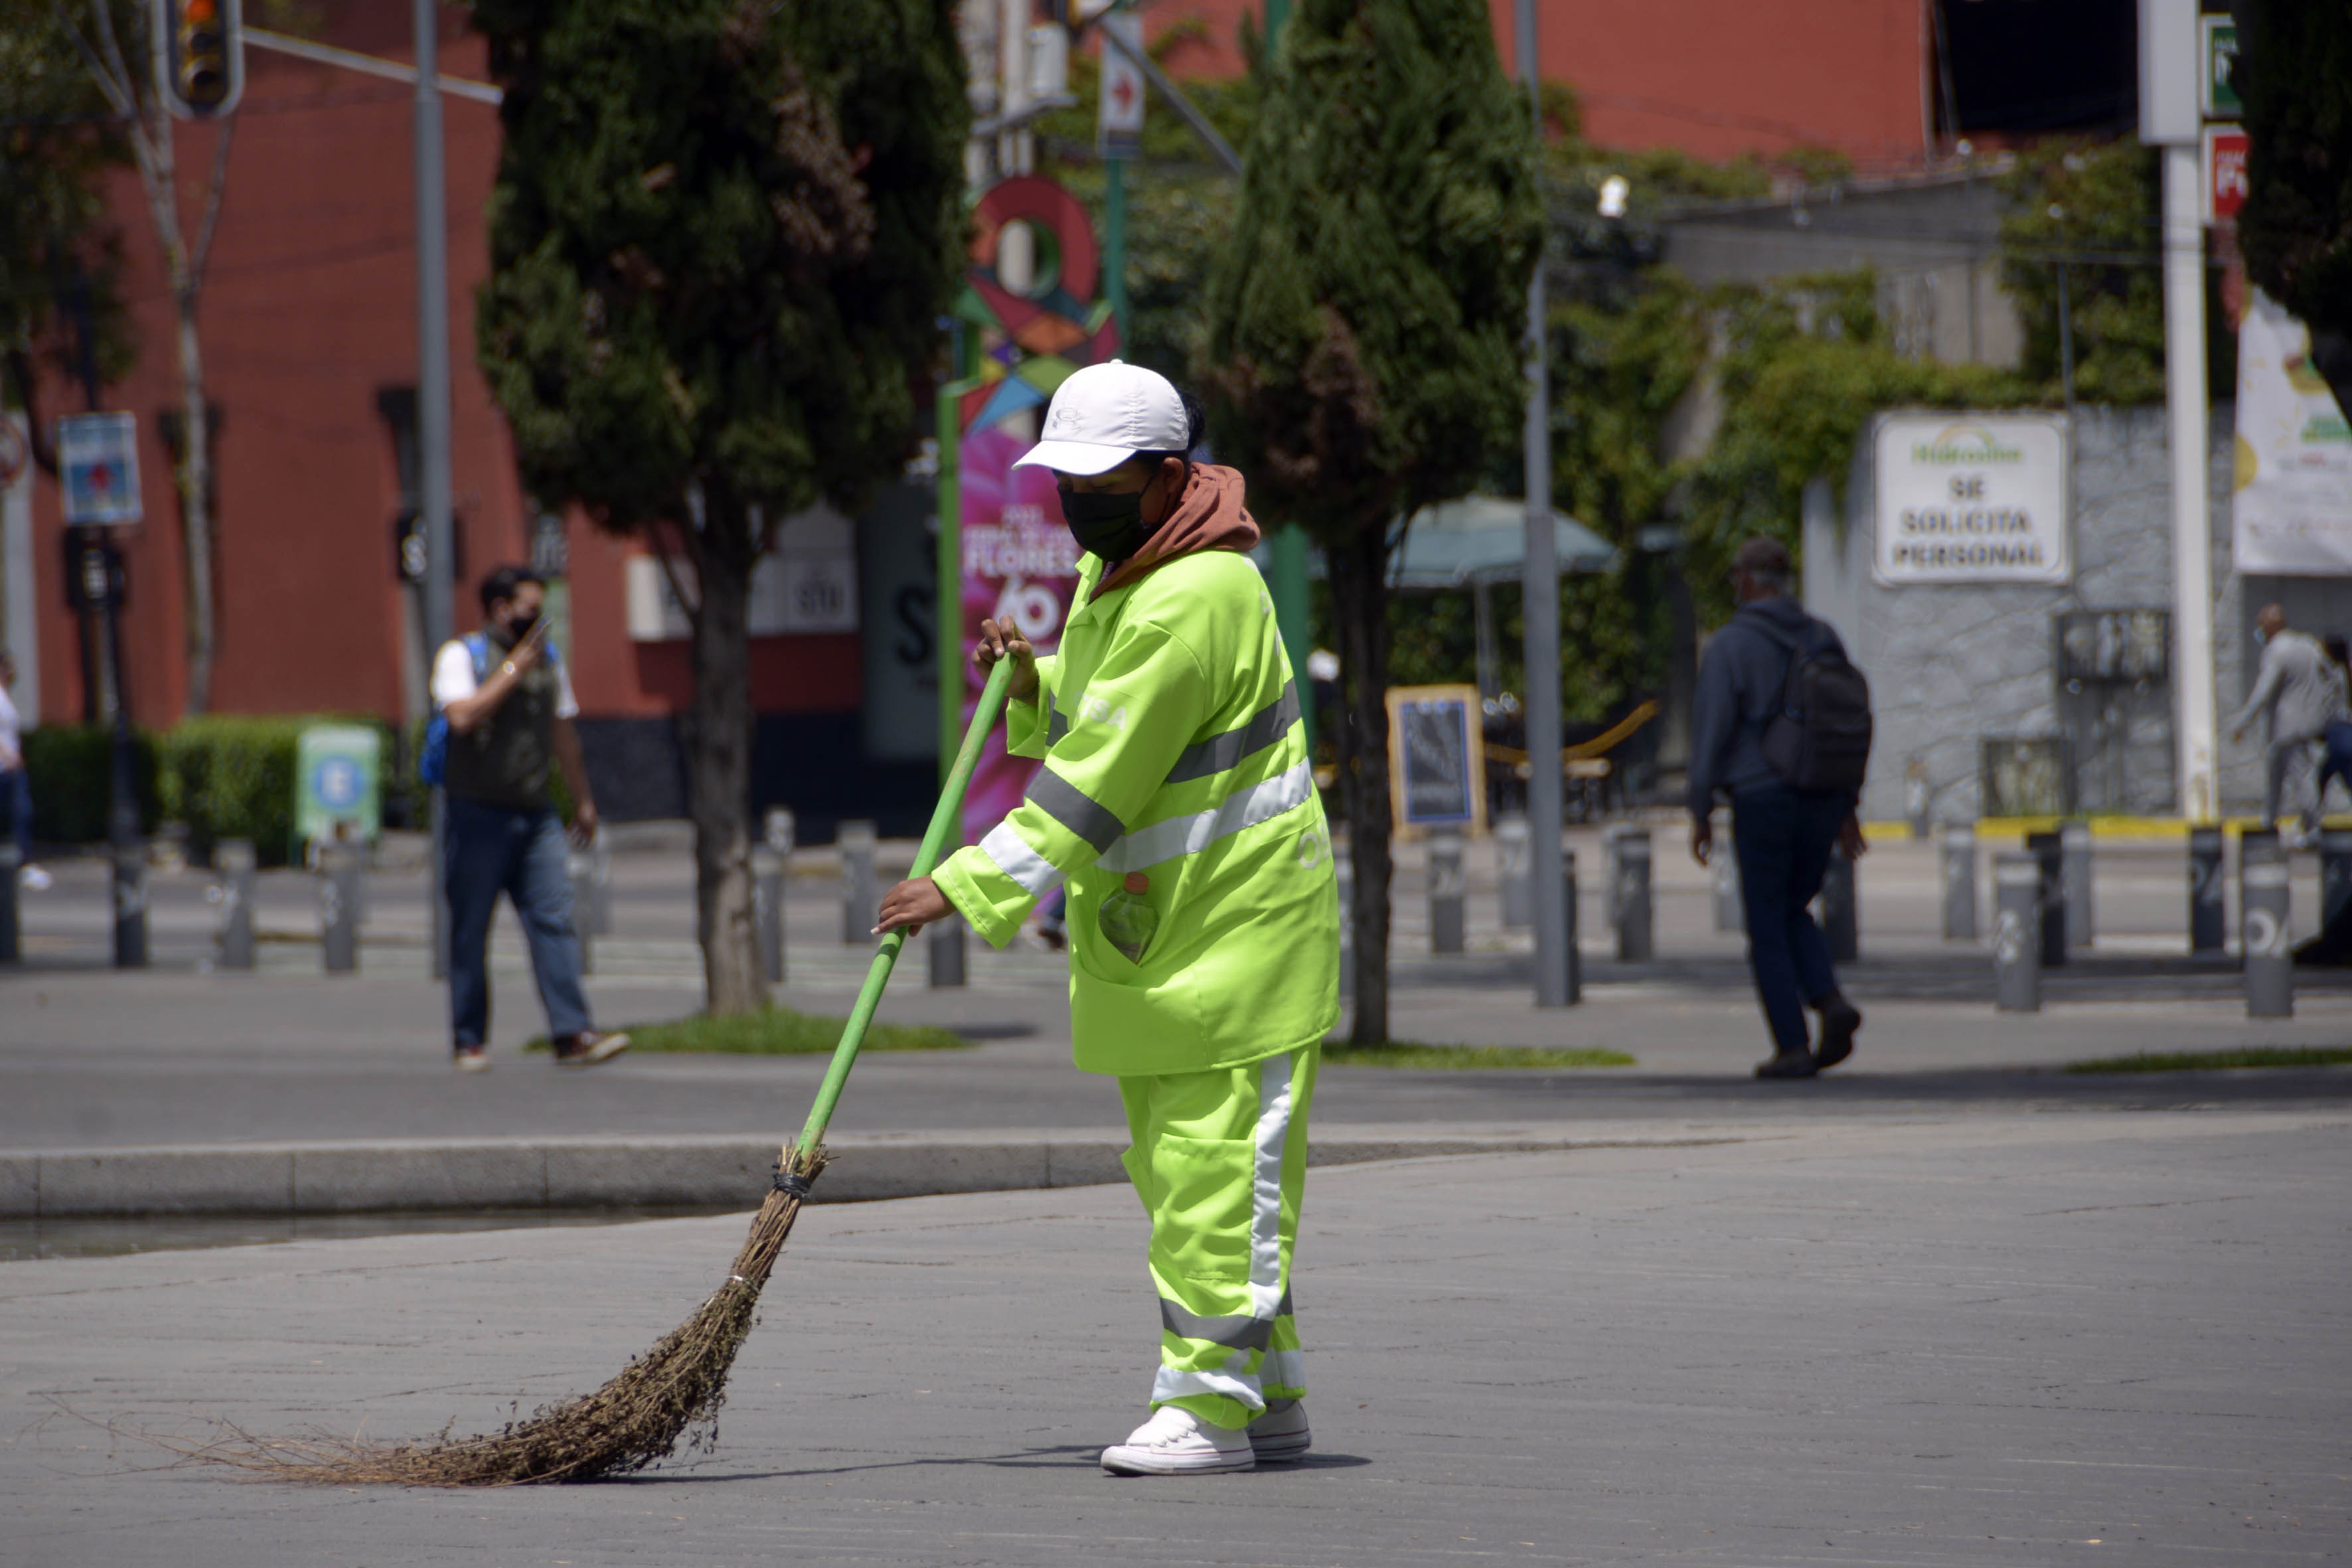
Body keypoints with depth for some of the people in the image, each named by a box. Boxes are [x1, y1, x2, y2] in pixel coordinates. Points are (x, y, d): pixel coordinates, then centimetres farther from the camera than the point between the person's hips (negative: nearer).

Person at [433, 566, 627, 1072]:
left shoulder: (547, 660, 16)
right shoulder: (462, 657, -3)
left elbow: (562, 733, 25)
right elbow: (463, 716, -21)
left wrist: (583, 799, 28)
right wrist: (512, 670, -17)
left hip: (535, 817, 5)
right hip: (479, 815, -5)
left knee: (554, 920, -7)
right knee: (470, 931, 1)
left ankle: (571, 1035, -12)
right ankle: (469, 1040, 10)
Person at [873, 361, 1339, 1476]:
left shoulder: (1195, 601, -22)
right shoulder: (1110, 568, 11)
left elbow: (1103, 783, -24)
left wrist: (967, 889, -23)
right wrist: (1030, 685, 4)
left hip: (1236, 926, -10)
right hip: (1148, 934, 10)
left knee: (1215, 1175, -10)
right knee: (1175, 1177, 12)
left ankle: (1211, 1408, -10)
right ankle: (1268, 1401, 19)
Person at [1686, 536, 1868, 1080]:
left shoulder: (1730, 646, -9)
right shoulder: (1823, 638, 7)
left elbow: (1710, 729, -11)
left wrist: (1700, 812, -4)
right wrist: (1847, 808, 16)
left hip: (1760, 799, -5)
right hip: (1821, 802, 5)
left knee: (1768, 929, 4)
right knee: (1794, 914, 21)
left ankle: (1793, 1048, -1)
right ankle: (1830, 1002, -2)